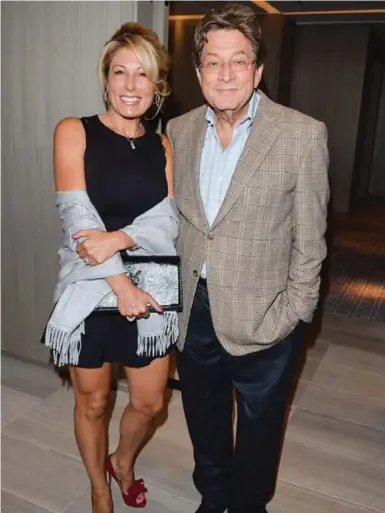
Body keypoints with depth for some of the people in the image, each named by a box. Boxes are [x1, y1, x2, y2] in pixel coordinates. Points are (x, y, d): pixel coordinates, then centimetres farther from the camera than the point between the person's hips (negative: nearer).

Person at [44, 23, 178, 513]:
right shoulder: (74, 132, -5)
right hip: (90, 292, -3)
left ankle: (123, 462, 48)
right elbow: (77, 217, -14)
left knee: (149, 402, 15)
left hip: (149, 292, 3)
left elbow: (169, 221, -5)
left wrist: (120, 238, -23)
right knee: (92, 402, 14)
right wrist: (120, 283, -19)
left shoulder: (161, 146, 6)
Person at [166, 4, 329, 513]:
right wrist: (172, 289, 5)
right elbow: (174, 218, 7)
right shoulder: (179, 130, 0)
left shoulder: (303, 134, -13)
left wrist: (293, 314, -9)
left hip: (262, 316, -4)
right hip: (193, 307, 4)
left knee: (259, 427, 18)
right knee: (203, 419, 24)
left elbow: (309, 239, -9)